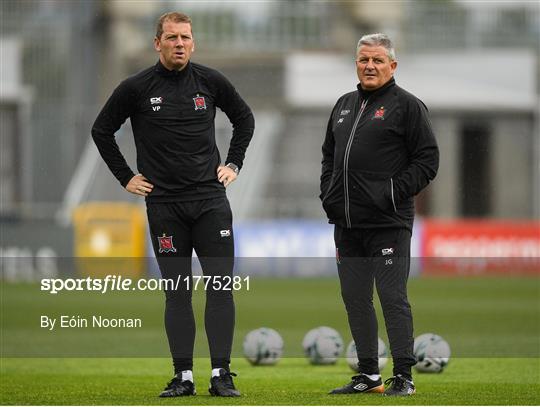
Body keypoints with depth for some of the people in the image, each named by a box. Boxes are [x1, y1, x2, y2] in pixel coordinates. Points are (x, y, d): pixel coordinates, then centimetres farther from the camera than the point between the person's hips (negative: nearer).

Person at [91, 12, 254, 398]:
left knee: (221, 286, -6)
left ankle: (221, 374, -4)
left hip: (211, 199, 1)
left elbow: (244, 117, 20)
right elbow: (102, 130, 10)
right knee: (177, 292, 2)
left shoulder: (211, 81, 4)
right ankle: (183, 376, 5)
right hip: (164, 204, -1)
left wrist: (233, 164, 12)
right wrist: (125, 177, 7)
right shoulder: (136, 88, -1)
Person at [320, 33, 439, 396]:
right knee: (355, 299, 9)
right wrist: (328, 193, 13)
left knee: (392, 298, -7)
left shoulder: (407, 105, -3)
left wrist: (395, 193, -14)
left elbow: (427, 160, -7)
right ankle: (369, 375, 17)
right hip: (347, 223, 7)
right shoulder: (344, 105, 18)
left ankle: (404, 377, -3)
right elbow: (329, 155, 28)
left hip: (388, 223, -7)